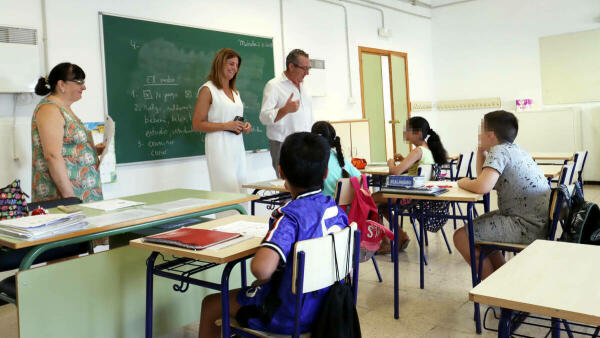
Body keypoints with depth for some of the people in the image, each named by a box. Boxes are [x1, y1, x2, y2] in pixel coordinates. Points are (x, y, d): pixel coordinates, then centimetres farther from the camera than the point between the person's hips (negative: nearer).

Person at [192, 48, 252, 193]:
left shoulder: (235, 91, 19)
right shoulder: (208, 89, -4)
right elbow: (197, 124, -10)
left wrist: (245, 126, 7)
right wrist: (226, 126, -17)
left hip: (238, 146, 8)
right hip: (220, 147, -8)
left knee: (241, 190, 7)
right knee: (228, 191, -13)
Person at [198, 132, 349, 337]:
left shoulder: (289, 216, -27)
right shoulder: (335, 208, -5)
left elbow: (261, 268, -43)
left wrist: (264, 278, -20)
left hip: (292, 317, -7)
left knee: (210, 305, 15)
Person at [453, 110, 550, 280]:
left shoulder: (499, 151, -14)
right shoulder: (515, 150, 16)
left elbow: (482, 187, -29)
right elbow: (484, 177, 25)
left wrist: (464, 183, -9)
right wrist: (481, 150, 17)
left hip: (528, 227, -11)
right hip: (538, 221, 11)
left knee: (461, 237, -10)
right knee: (476, 224, 25)